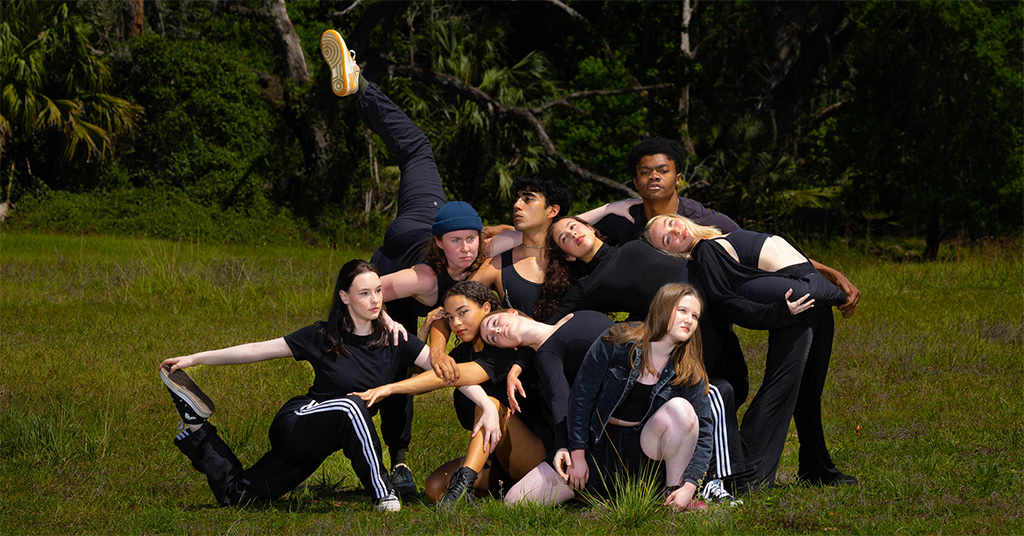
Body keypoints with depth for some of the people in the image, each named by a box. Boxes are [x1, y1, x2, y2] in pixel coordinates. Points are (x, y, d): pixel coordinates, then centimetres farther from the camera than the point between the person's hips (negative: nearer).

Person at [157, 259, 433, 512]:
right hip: (295, 423, -3)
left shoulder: (394, 342, 0)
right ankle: (382, 494, -25)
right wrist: (195, 358, -4)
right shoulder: (323, 337, -5)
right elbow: (257, 350, -3)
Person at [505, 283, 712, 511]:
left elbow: (702, 432, -8)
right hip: (597, 447, 0)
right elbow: (580, 397, -5)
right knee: (516, 501, -12)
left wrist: (690, 485, -23)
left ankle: (673, 492, -17)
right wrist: (577, 455, -8)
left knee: (680, 408, -32)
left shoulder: (690, 373, -4)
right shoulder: (616, 343, -8)